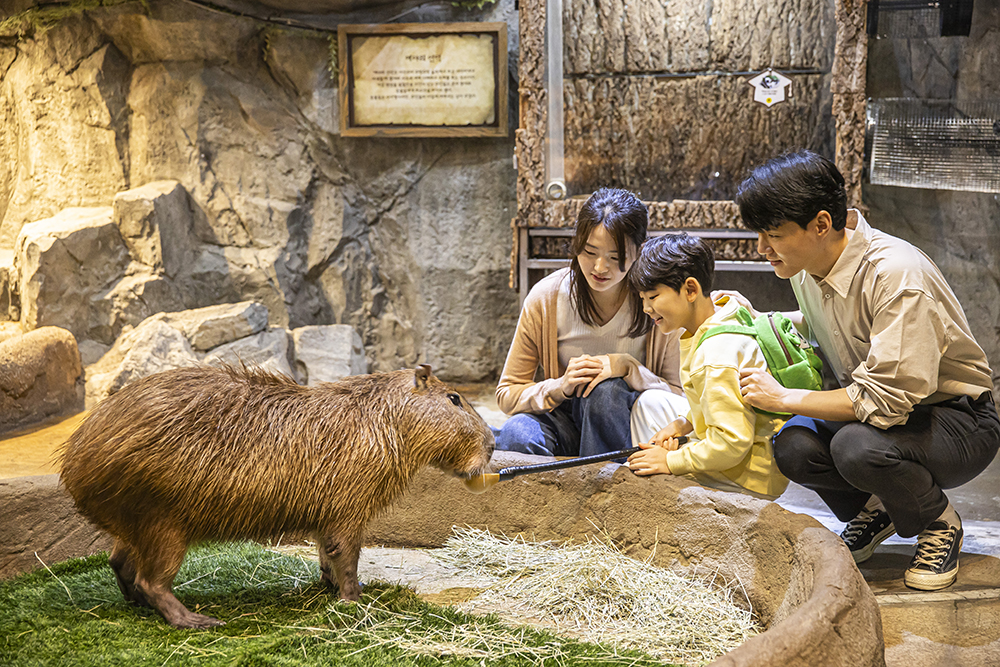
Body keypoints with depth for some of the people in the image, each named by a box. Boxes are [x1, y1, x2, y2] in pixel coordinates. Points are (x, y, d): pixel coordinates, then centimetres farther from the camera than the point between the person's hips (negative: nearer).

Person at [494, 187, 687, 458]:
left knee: (605, 389, -34)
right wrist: (560, 386, -22)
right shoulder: (546, 297, -8)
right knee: (515, 435, -33)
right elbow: (508, 394, -3)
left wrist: (628, 367, -23)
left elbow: (679, 398, -7)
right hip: (563, 421, 0)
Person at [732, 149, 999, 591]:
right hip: (877, 408, 7)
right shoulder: (806, 267, -3)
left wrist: (783, 397, -25)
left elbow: (886, 400, -33)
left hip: (957, 420, -7)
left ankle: (940, 526, -3)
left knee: (858, 447, -36)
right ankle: (873, 510, 10)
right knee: (793, 447, -23)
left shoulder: (895, 275, -29)